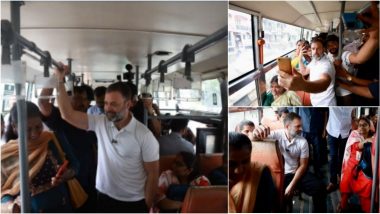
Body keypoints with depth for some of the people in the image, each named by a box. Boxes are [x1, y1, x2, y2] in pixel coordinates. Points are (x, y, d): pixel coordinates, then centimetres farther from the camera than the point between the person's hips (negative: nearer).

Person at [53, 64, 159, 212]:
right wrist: (60, 81, -17)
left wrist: (147, 207, -9)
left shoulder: (144, 136, -16)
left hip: (134, 204, -4)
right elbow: (68, 114, -11)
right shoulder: (100, 123, -5)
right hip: (105, 198, 4)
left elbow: (152, 174, -11)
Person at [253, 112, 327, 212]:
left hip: (297, 173, 3)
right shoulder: (276, 135, -11)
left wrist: (292, 185, -14)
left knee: (319, 188, -15)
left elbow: (303, 165, -1)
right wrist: (256, 134, -53)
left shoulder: (303, 142, -2)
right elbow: (253, 139, -25)